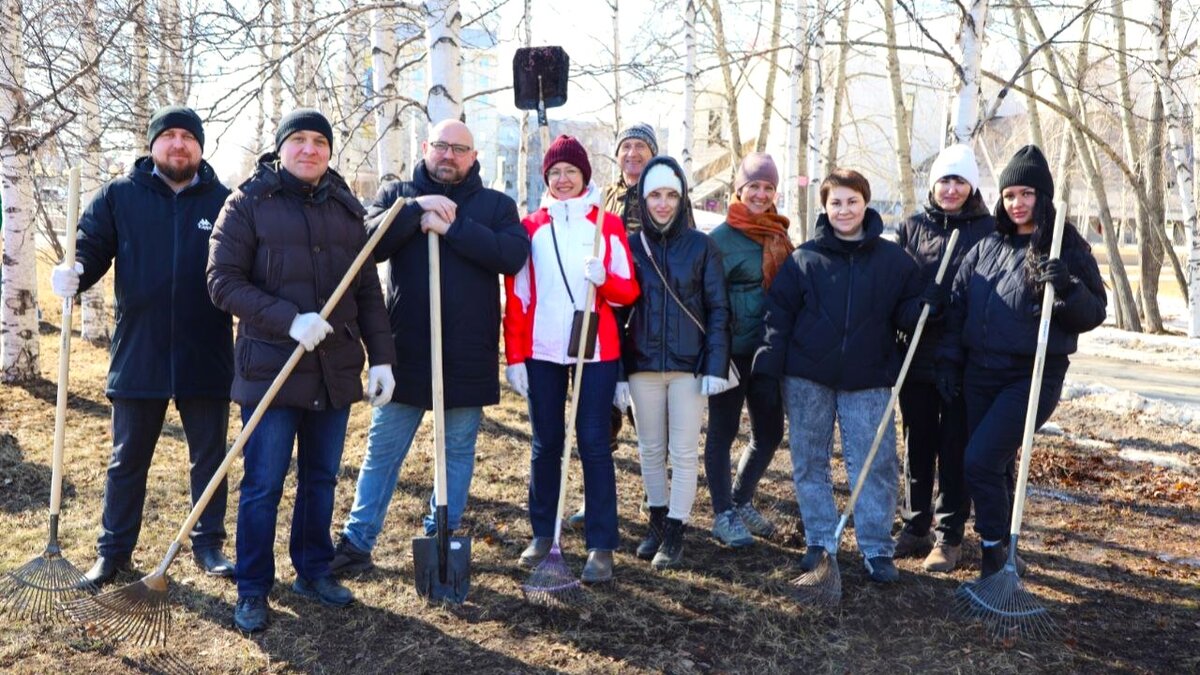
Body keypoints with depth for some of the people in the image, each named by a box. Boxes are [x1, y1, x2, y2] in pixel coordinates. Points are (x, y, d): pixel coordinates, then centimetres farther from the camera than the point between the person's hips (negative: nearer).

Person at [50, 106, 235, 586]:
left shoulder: (224, 201, 3)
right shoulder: (119, 196, 4)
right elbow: (91, 248, 1)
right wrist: (73, 274, -20)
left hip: (206, 357, 0)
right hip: (138, 354, 0)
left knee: (209, 456, 10)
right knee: (127, 460, 11)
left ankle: (208, 544, 24)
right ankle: (113, 551, 24)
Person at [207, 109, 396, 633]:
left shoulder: (345, 209, 11)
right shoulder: (249, 204, -2)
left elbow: (368, 291, 12)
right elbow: (223, 281, -10)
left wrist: (381, 358, 5)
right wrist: (289, 320, -20)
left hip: (336, 370, 4)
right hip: (271, 368, -4)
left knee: (321, 478, 14)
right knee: (264, 483, 1)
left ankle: (314, 572, 29)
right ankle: (252, 591, 14)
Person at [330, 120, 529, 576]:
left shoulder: (496, 205, 5)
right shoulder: (396, 195, 7)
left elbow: (513, 255, -13)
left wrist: (450, 227, -17)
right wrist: (416, 209, -17)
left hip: (469, 356, 0)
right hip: (406, 351, 0)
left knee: (458, 452, 10)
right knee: (382, 450, 6)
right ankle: (356, 543, 15)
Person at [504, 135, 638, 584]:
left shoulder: (608, 225, 4)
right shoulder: (530, 227, 7)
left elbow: (629, 291, 2)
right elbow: (516, 297, 6)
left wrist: (603, 278, -19)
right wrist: (513, 356, 0)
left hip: (595, 350, -1)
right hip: (541, 351, 2)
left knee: (594, 443, -2)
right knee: (545, 443, 9)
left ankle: (601, 546, 3)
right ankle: (543, 534, 22)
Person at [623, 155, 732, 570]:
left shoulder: (701, 246, 1)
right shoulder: (631, 245, 5)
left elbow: (718, 309, 0)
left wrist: (716, 365, -9)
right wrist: (615, 369, -1)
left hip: (689, 364, -2)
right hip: (643, 364, 2)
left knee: (684, 452, 1)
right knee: (651, 450, 11)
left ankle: (675, 533, 11)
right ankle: (657, 522, 25)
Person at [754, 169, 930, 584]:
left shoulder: (893, 259, 4)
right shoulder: (805, 258, 2)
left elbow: (907, 312, 8)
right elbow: (779, 314, 1)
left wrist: (923, 308, -15)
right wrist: (769, 367, -6)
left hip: (868, 380, 0)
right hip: (808, 378, 1)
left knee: (875, 464, -1)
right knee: (809, 463, 8)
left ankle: (877, 549, 10)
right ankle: (820, 542, 21)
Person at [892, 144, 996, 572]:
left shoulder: (988, 230, -2)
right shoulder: (912, 227, 8)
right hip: (915, 355, 3)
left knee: (955, 449, 4)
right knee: (918, 447, 12)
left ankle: (948, 536, 14)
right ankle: (915, 527, 25)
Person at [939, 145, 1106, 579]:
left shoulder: (1067, 247, -3)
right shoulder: (988, 247, 10)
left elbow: (1095, 312, -5)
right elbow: (957, 305, 14)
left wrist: (1068, 288, -24)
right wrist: (949, 359, 9)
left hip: (1032, 377, -5)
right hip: (980, 374, 5)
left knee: (981, 461, -16)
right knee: (995, 465, 12)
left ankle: (995, 549, 0)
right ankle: (997, 549, 26)